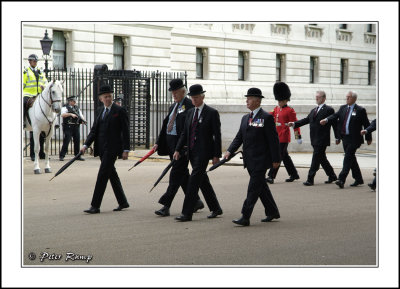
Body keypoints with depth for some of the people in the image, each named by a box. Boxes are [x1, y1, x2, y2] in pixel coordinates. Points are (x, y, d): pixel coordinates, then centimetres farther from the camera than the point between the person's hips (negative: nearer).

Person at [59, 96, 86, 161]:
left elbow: (81, 115, 12)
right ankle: (62, 156, -4)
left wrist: (83, 120, -9)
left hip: (76, 127, 6)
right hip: (68, 127, -6)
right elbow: (63, 115, -17)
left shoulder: (77, 108, 16)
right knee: (66, 141, -9)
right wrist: (71, 114, -27)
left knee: (77, 141, 7)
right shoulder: (65, 107, -2)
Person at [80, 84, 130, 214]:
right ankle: (123, 202, 24)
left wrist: (126, 150, -11)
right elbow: (94, 130, 11)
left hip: (112, 148, -7)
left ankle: (95, 206, -10)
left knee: (102, 175, -11)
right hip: (102, 149, 7)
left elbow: (125, 131, -6)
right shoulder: (101, 112, 16)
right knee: (112, 174, 13)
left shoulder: (119, 111, -3)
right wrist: (86, 145, -3)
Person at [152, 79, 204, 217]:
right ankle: (196, 201, 24)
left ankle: (166, 205, -10)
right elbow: (165, 126, 21)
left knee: (176, 174, -9)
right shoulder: (173, 106, 18)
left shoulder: (189, 106, -10)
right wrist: (158, 143, 15)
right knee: (183, 174, 13)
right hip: (170, 143, 9)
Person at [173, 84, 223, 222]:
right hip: (192, 152, 7)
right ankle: (215, 209, 26)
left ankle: (187, 213, -11)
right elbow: (184, 133, 14)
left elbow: (217, 135, -7)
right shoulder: (190, 112, 13)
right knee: (203, 181, 13)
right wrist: (178, 149, 4)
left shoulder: (212, 113, -6)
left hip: (204, 152, -7)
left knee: (194, 180, -12)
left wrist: (216, 155, -11)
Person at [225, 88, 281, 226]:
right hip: (249, 161, 8)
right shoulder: (245, 118, 15)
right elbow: (239, 137, 13)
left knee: (253, 188, -9)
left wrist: (276, 159, -12)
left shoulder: (266, 117, -9)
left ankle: (245, 217, -11)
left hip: (261, 160, -8)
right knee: (261, 187, 15)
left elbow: (273, 139, -10)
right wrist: (230, 151, -2)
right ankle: (272, 212, 28)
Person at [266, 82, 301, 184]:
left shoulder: (290, 111, -7)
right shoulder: (276, 109, 14)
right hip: (276, 136, 8)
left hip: (283, 137, -8)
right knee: (285, 156, 13)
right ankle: (294, 174, 24)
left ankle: (271, 176, -11)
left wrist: (298, 137, -8)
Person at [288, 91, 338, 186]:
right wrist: (294, 123, -2)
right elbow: (306, 120, 11)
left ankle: (310, 179, -7)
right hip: (315, 140, 8)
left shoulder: (329, 110, -6)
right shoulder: (313, 110, 17)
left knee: (315, 159, -8)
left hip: (322, 140, -8)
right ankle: (332, 176, 28)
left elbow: (334, 124, -6)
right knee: (322, 158, 15)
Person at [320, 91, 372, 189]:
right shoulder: (343, 108, 12)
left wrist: (368, 138, 3)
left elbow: (366, 124, 0)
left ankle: (341, 179, -19)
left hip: (354, 139, -7)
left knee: (348, 158, -13)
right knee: (351, 158, 13)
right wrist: (326, 120, -22)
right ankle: (358, 179, 25)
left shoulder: (360, 110, -5)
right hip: (345, 138, 7)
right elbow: (335, 116, -1)